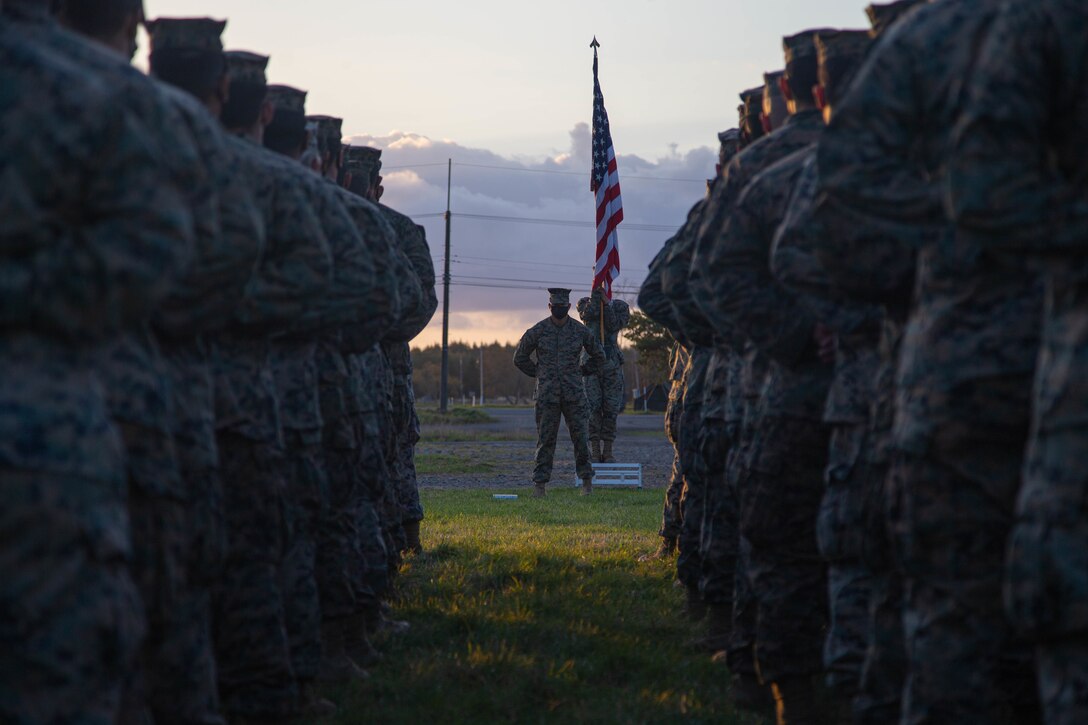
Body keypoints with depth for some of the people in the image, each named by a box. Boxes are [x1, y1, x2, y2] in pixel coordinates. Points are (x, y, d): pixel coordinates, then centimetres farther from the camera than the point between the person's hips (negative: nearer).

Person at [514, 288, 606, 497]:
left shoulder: (580, 331, 3)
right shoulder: (537, 331, 0)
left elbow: (598, 357, 17)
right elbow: (520, 358, 12)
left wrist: (580, 373, 10)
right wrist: (539, 374, 7)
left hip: (574, 393, 1)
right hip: (547, 394, -1)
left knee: (581, 437, -1)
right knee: (545, 440, 0)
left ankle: (587, 481, 9)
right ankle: (540, 484, 3)